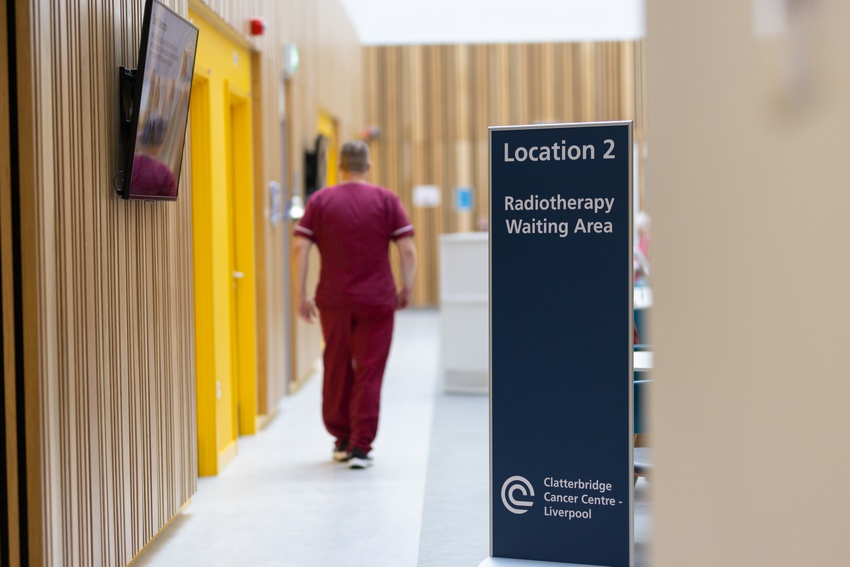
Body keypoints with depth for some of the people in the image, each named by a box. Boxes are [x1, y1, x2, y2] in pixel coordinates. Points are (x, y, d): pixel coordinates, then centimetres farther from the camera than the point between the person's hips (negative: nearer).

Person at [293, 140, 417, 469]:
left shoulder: (320, 201, 3)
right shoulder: (386, 200, 0)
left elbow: (300, 248, -4)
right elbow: (407, 249, -5)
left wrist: (301, 295, 1)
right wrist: (406, 288, 7)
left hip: (334, 301, 2)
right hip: (377, 301, -2)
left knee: (337, 369, 15)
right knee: (369, 373, 3)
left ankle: (341, 440, 27)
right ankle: (360, 446, 0)